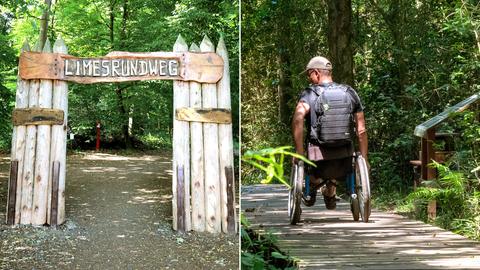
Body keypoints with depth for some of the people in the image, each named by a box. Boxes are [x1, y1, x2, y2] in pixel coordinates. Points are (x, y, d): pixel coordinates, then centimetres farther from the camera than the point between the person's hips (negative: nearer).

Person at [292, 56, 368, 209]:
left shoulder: (309, 94, -2)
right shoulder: (350, 93, 8)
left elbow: (297, 120, -22)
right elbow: (361, 130, 6)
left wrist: (299, 152, -18)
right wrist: (364, 159, 12)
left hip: (318, 157, -3)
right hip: (344, 157, 3)